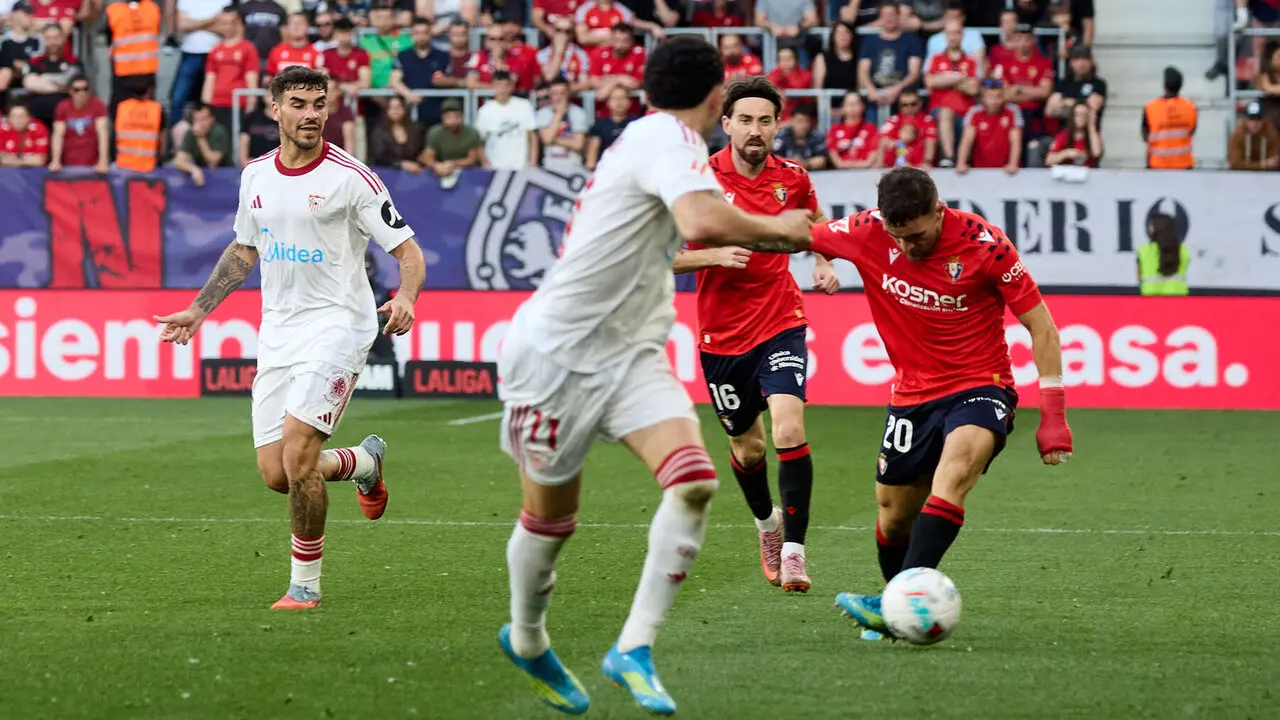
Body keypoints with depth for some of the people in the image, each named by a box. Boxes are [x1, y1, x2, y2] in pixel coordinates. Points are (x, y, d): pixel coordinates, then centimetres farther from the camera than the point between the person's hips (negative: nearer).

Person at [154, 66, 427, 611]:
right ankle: (365, 462, 33)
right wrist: (198, 310, 24)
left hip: (336, 325, -6)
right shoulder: (256, 176, 8)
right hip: (277, 334, 6)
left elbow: (407, 250, -8)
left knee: (297, 452, -20)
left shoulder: (350, 177, -9)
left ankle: (305, 585, -5)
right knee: (276, 474, 0)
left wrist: (405, 298, -28)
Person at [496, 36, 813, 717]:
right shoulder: (669, 137, -17)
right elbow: (704, 221, -35)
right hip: (556, 353, -8)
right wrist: (780, 229, -19)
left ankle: (633, 648, -10)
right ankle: (527, 639, 36)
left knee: (694, 482, -15)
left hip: (627, 352, 8)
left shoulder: (654, 138, 10)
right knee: (550, 517, 9)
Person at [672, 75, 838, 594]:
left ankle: (793, 551, -16)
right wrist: (715, 255, -24)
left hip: (780, 323, 0)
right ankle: (766, 521, 44)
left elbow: (815, 221, 21)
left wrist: (824, 264, 3)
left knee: (789, 430, -21)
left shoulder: (792, 178, -2)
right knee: (747, 447, 13)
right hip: (722, 335, 0)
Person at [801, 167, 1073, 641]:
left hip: (979, 388, -5)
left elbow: (1040, 326, -10)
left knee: (955, 467, -32)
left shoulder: (984, 244, -18)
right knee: (894, 516, 7)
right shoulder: (869, 233, -9)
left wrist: (1053, 414, -13)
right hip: (912, 396, 5)